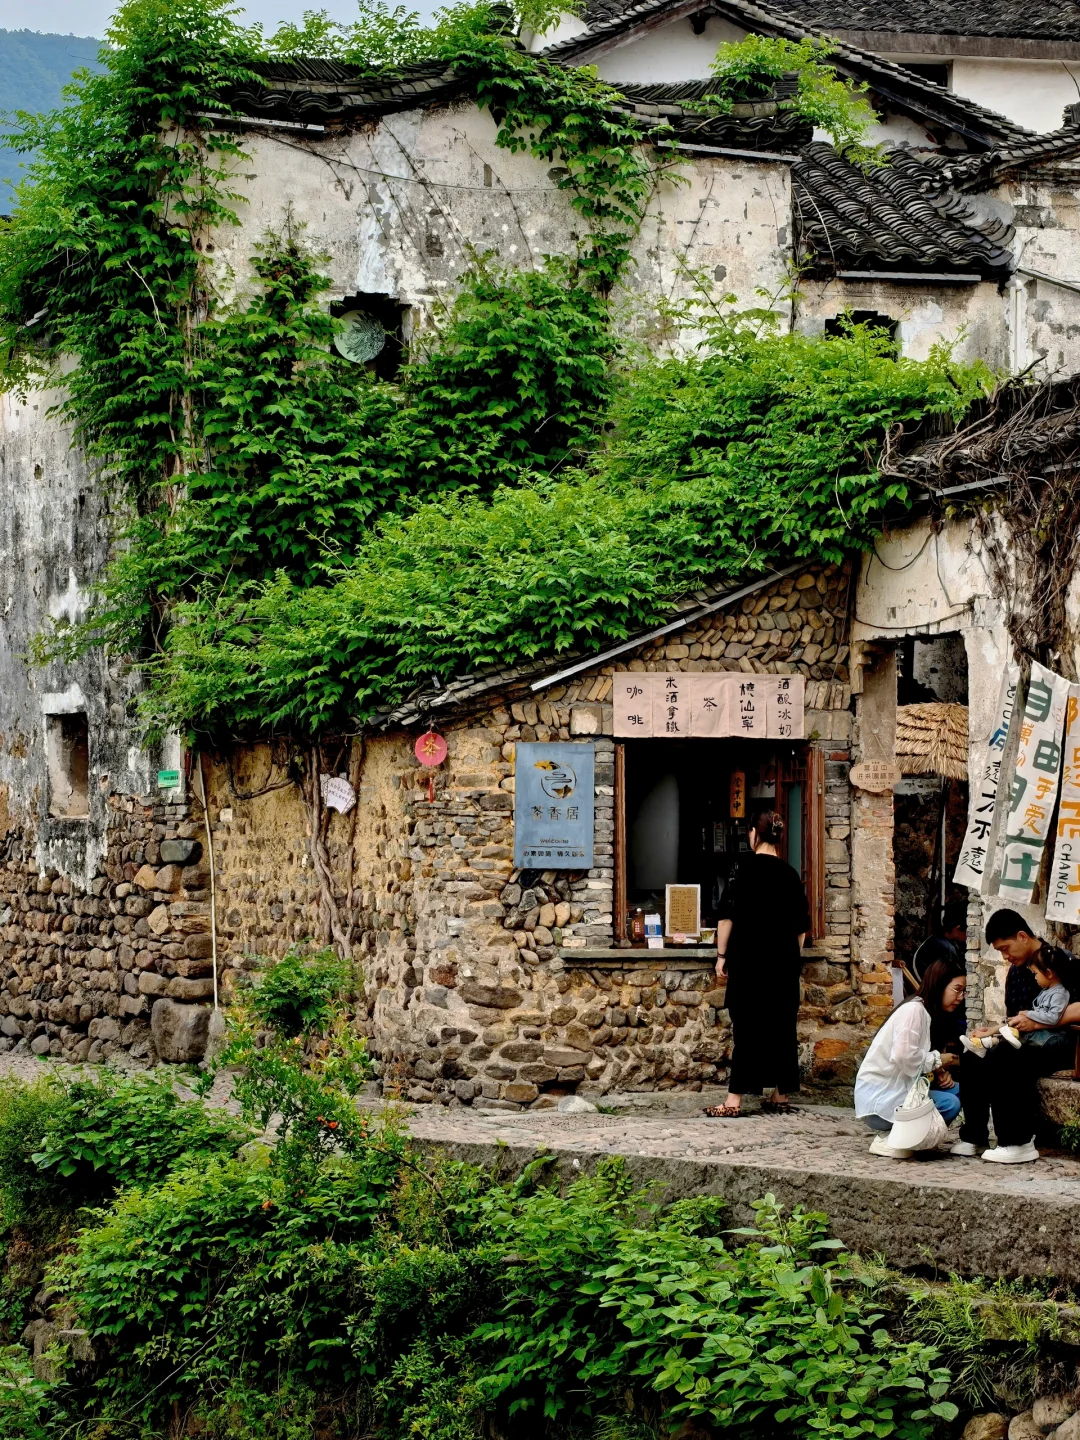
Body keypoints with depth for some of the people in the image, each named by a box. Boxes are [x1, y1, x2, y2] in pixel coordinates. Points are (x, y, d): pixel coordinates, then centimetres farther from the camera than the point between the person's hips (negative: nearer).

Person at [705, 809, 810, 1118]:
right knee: (782, 1027, 9)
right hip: (784, 962, 4)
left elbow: (727, 915, -9)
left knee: (748, 1027, -6)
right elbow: (801, 926, 11)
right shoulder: (789, 873, 7)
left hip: (750, 961, -4)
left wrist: (722, 955, -3)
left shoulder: (745, 867, -6)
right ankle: (781, 1098, 13)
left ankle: (734, 1101, -10)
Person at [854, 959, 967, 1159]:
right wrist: (936, 1061, -10)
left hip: (897, 1088, 9)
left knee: (956, 1091, 4)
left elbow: (915, 1060, 13)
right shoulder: (914, 1009, -14)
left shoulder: (927, 1012, 14)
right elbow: (903, 1055, -26)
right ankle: (888, 1139, -10)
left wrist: (940, 1072, -5)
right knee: (949, 1104, -20)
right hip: (878, 1097, -9)